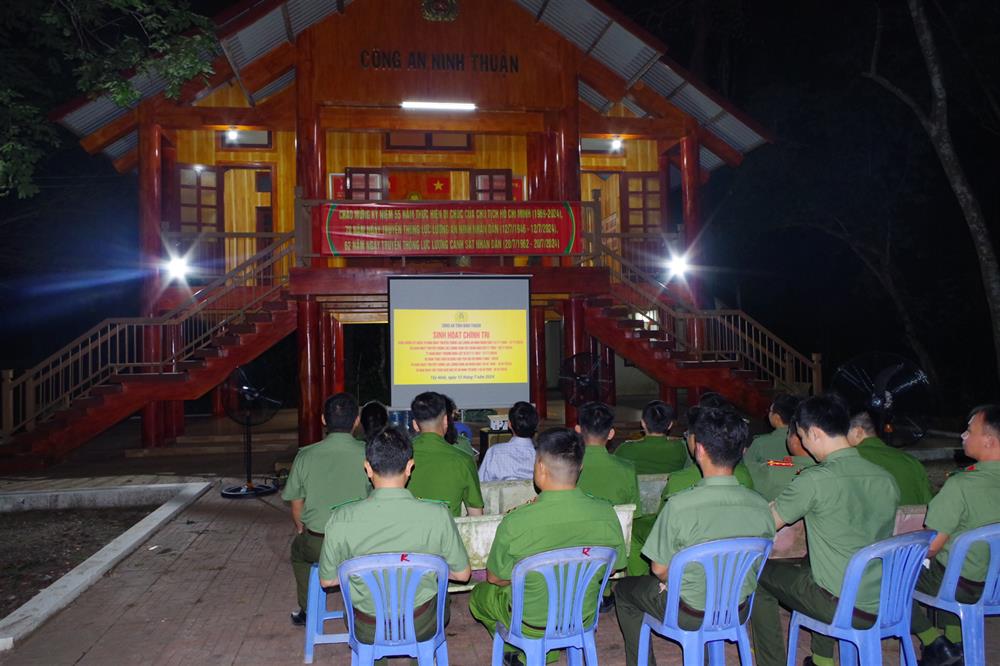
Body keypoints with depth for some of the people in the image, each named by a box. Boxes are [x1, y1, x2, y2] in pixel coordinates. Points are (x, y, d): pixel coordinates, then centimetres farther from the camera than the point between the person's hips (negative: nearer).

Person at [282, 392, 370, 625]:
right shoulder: (368, 454, -10)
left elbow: (296, 506, 4)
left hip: (317, 547, 1)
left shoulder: (305, 456, -6)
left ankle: (307, 610, 45)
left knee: (298, 546, 35)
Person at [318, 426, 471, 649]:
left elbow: (326, 580, -6)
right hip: (421, 627, 0)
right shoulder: (437, 515, -23)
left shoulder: (341, 519, -21)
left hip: (367, 631, 1)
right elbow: (463, 574, -9)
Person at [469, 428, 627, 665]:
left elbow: (495, 578, -12)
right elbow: (615, 566, -2)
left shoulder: (514, 524, -30)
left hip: (530, 626, -3)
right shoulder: (607, 514, -20)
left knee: (479, 594, 25)